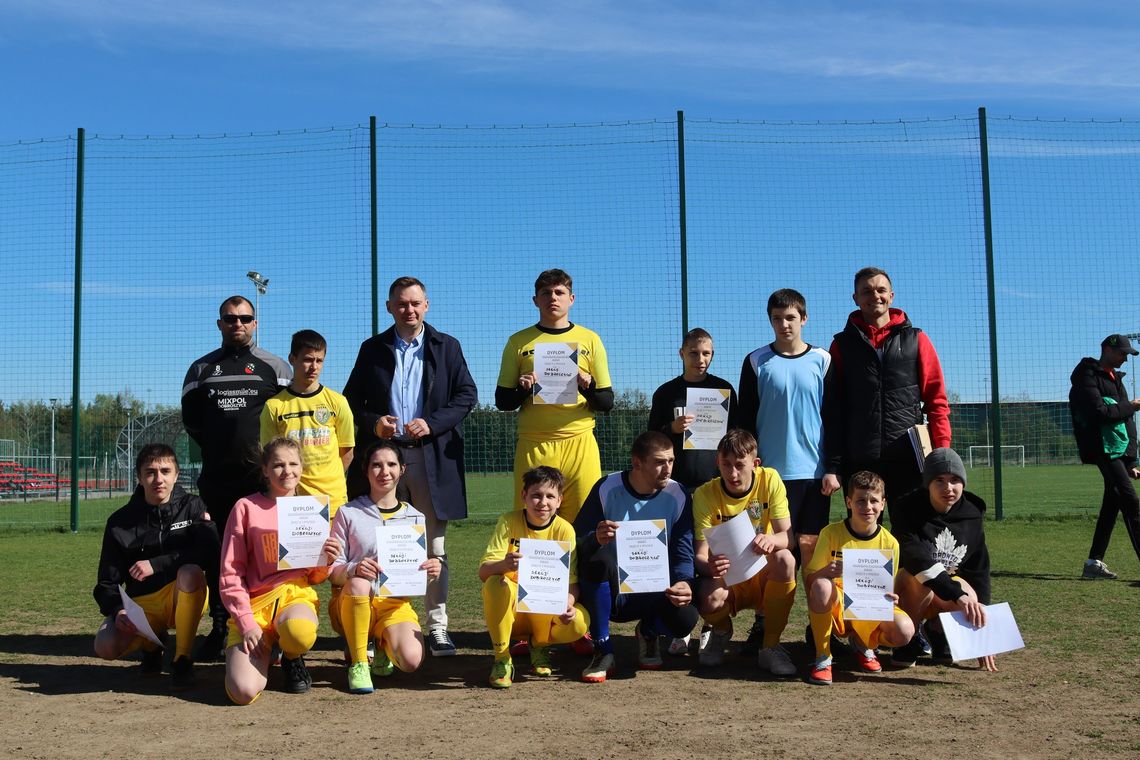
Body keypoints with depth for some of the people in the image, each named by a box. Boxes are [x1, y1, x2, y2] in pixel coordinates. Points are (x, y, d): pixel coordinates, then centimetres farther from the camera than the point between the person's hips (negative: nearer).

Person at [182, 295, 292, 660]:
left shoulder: (273, 366, 8)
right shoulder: (201, 369, 14)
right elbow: (190, 418, 17)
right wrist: (217, 447, 9)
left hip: (262, 475, -2)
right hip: (216, 478, 2)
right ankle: (218, 628, 12)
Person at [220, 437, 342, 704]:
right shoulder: (247, 507, -1)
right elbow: (231, 573, 0)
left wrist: (326, 562, -8)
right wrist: (247, 623, -10)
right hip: (254, 602, -1)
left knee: (300, 633, -38)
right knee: (243, 692, -23)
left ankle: (292, 658, 2)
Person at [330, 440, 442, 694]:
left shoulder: (416, 518, 10)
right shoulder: (349, 514, 2)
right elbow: (333, 572, 0)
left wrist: (431, 571, -11)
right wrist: (353, 569, -23)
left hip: (397, 604, 1)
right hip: (356, 603, -1)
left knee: (411, 660, -28)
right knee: (358, 583, -38)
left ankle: (384, 648, 9)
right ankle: (358, 663, -17)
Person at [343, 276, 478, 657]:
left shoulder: (446, 347, 8)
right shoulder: (372, 349, 11)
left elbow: (467, 394, 3)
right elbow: (351, 398, 11)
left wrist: (432, 423, -11)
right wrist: (373, 423, -9)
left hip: (432, 457, -1)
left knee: (434, 549, 3)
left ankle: (437, 628, 9)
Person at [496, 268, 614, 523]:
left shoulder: (590, 339, 11)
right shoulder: (519, 342, 11)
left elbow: (607, 403, 11)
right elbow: (502, 402, 12)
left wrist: (587, 386, -10)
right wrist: (523, 389, -9)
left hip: (579, 443, 0)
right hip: (533, 444, 0)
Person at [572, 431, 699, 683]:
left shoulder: (677, 496, -4)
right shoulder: (607, 489, -9)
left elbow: (683, 552, -5)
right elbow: (577, 543, -11)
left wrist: (683, 583, -27)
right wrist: (596, 539, -35)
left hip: (653, 593, 1)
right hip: (610, 591, -1)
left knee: (685, 618, -30)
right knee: (600, 558, -35)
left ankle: (648, 632, 12)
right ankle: (602, 651, -16)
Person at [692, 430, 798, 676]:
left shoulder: (770, 480, -9)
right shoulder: (705, 495, -13)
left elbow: (788, 537, -13)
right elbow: (700, 555, -16)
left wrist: (771, 539, -38)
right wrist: (709, 566, -41)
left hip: (763, 576, 1)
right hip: (727, 578, -1)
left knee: (785, 559, -33)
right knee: (709, 597, -36)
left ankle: (770, 646, -14)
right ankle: (721, 631, 6)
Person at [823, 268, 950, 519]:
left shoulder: (916, 340, 9)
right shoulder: (842, 345, 9)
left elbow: (937, 401, 6)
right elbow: (832, 410, 7)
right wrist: (832, 466, -1)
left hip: (908, 459, 0)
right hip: (859, 461, 1)